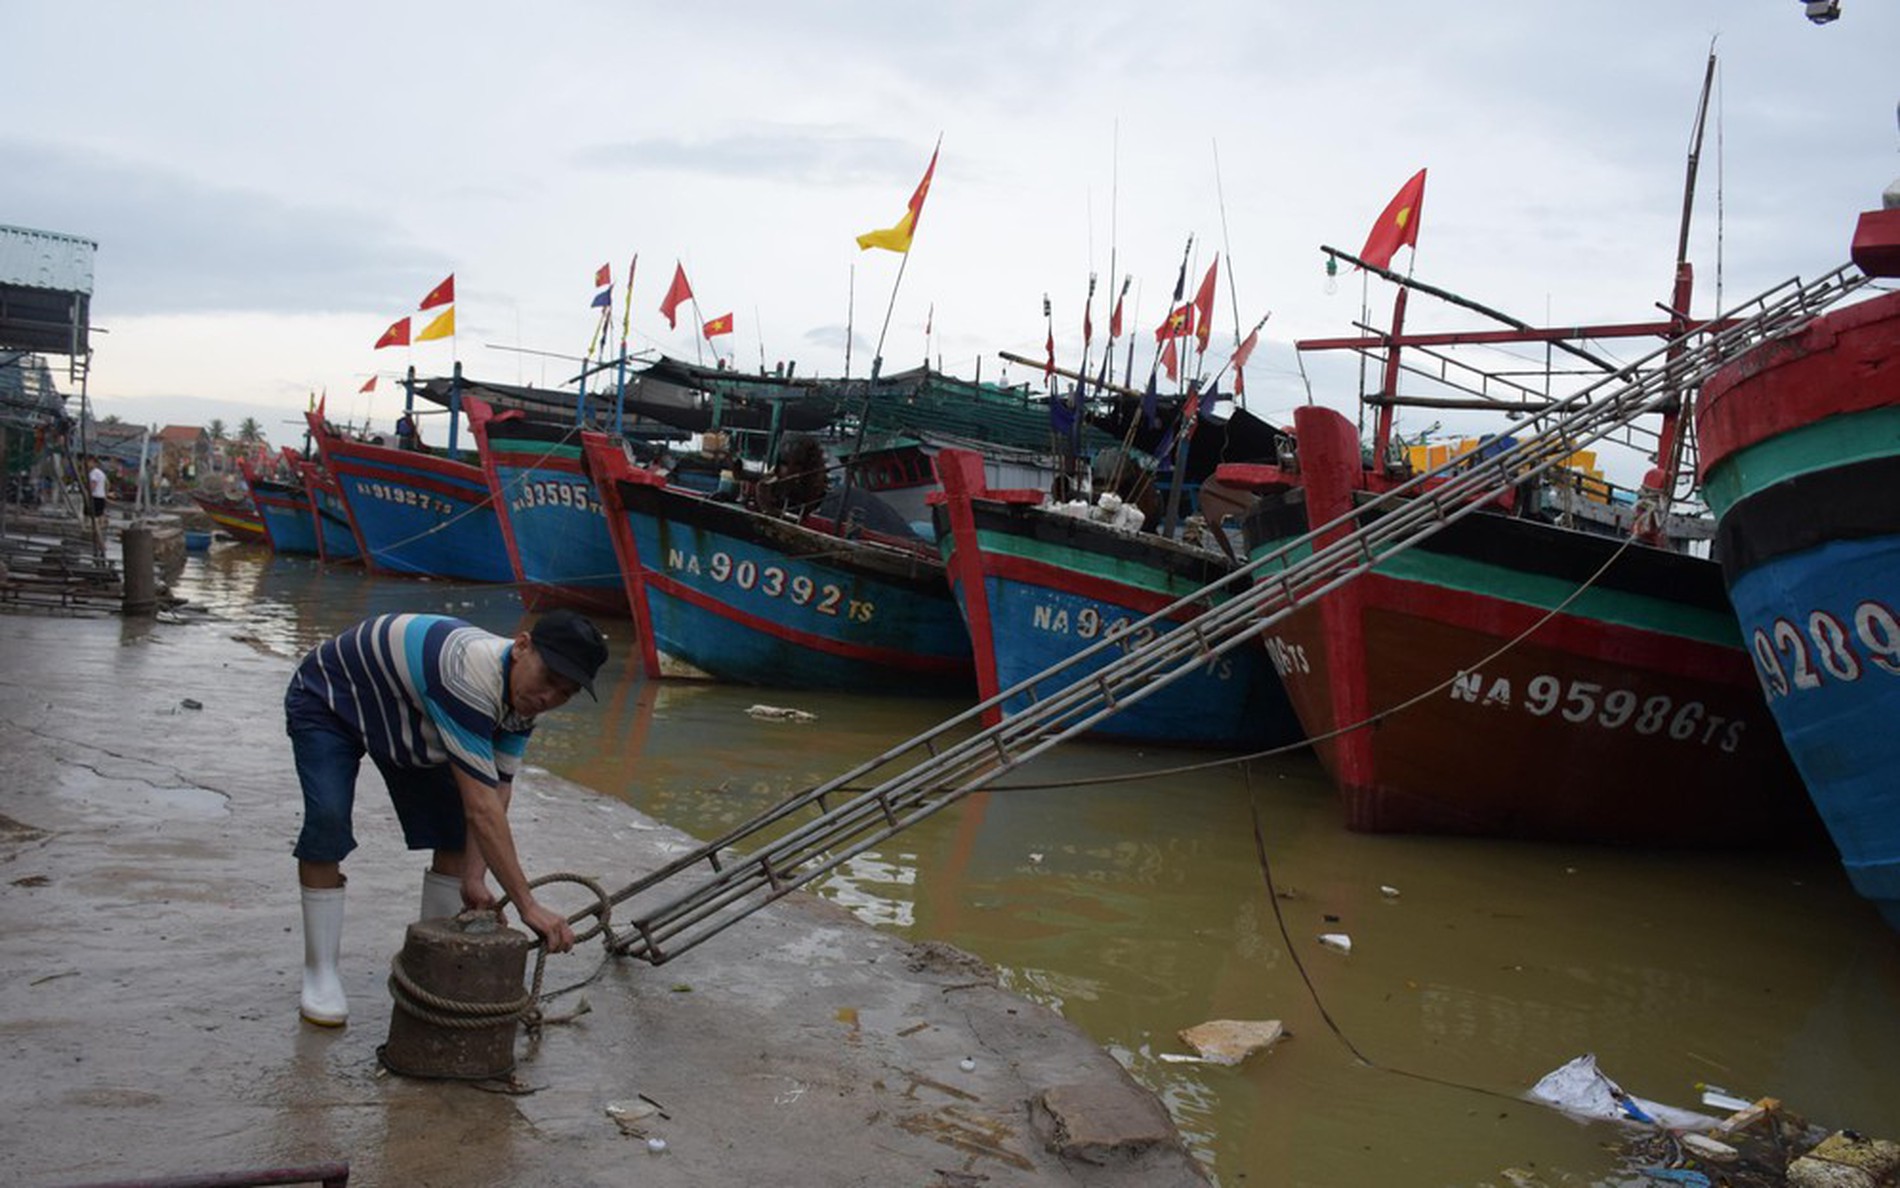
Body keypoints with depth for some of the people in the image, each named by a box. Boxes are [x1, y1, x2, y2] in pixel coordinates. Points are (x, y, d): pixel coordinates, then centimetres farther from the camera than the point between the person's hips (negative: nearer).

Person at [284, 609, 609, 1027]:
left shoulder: (523, 693, -17)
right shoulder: (471, 676, -44)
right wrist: (528, 906, -43)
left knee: (456, 828, -2)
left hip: (401, 713, 8)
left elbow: (497, 790, -13)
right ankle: (320, 976, -7)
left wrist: (474, 877, -24)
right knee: (327, 822, -24)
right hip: (326, 699, -7)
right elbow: (482, 807, -45)